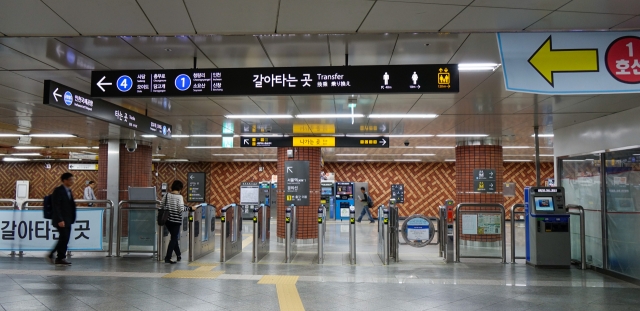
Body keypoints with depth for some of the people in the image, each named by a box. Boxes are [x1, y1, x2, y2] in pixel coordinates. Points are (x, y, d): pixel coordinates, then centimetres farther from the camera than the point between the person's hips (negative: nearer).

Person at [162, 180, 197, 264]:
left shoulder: (166, 195, 2)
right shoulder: (179, 197, -12)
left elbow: (162, 206, 7)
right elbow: (181, 209, -17)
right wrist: (190, 208, -5)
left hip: (167, 219, 6)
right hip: (176, 220, -6)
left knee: (174, 237, 20)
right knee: (174, 238, 3)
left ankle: (178, 255, 29)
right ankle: (167, 258, -1)